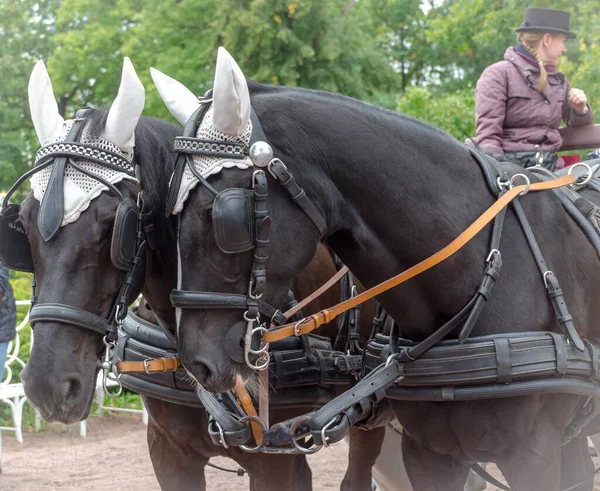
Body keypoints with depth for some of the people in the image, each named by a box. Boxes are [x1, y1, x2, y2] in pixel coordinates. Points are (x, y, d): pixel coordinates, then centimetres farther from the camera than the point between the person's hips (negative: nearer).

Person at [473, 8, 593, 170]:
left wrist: (580, 109, 10)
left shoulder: (558, 79, 19)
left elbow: (574, 122, 34)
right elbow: (487, 135, -8)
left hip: (549, 166, 6)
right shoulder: (498, 74, 0)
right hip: (510, 164, -6)